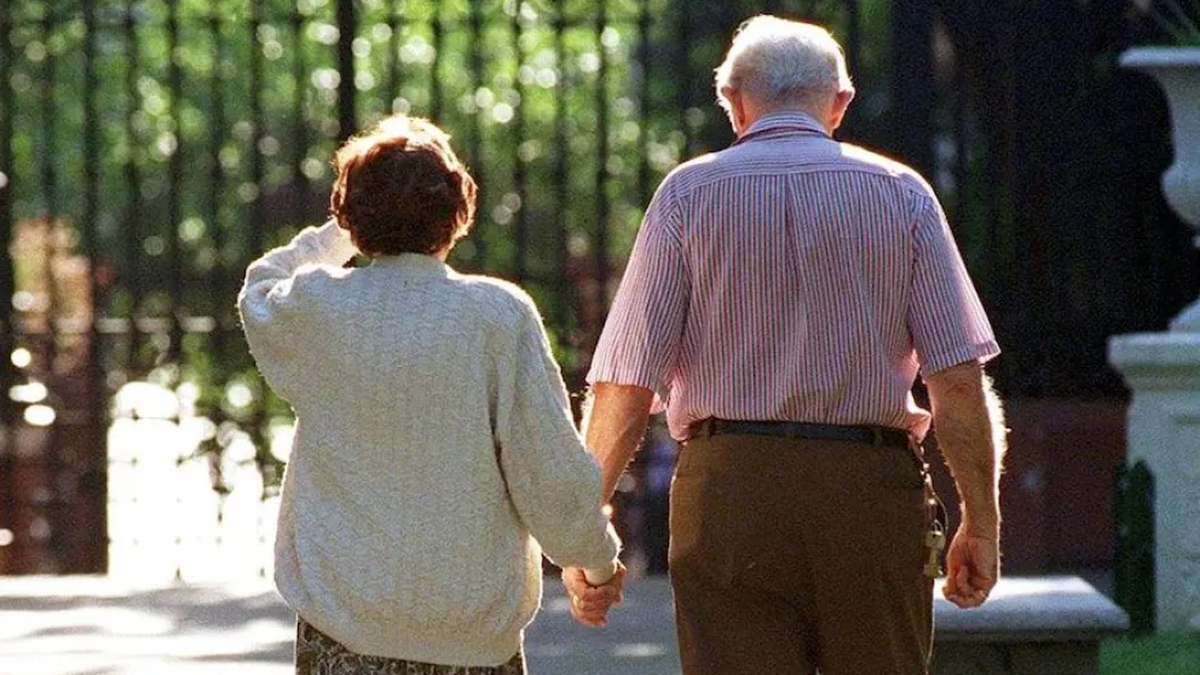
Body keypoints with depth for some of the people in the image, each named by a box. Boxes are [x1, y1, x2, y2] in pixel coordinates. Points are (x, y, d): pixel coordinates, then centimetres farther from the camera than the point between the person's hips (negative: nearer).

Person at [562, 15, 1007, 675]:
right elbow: (958, 380, 0)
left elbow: (627, 381, -1)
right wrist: (981, 523, 8)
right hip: (871, 490, 1)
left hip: (731, 488, -1)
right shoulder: (901, 194, 7)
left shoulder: (688, 193, 5)